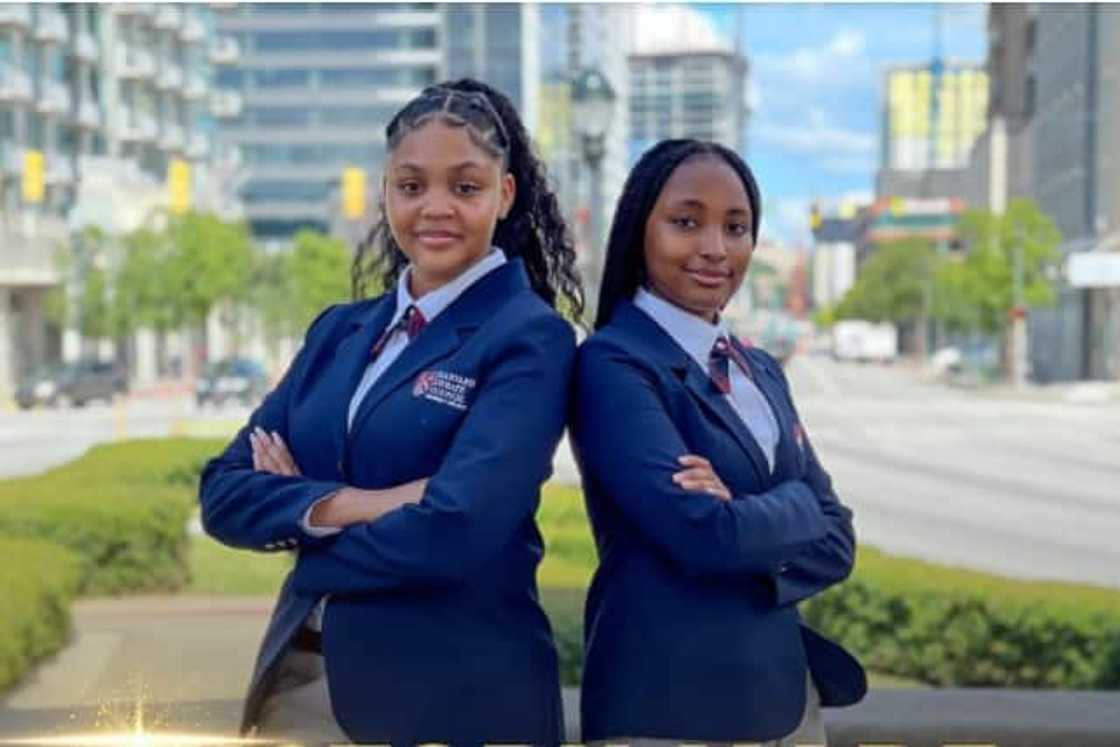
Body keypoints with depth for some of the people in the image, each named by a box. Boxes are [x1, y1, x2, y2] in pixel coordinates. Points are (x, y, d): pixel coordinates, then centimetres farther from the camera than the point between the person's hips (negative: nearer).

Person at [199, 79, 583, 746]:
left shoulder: (531, 338, -10)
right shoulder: (339, 330, 9)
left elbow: (455, 529, -22)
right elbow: (224, 491, 2)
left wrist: (299, 527, -7)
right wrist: (346, 504, -16)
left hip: (454, 691, -5)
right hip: (299, 675, 6)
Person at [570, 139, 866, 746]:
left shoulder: (762, 372, 12)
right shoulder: (611, 363, -12)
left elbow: (833, 540, 4)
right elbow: (703, 534, -22)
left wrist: (746, 518, -14)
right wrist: (791, 507, -5)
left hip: (785, 692, 7)